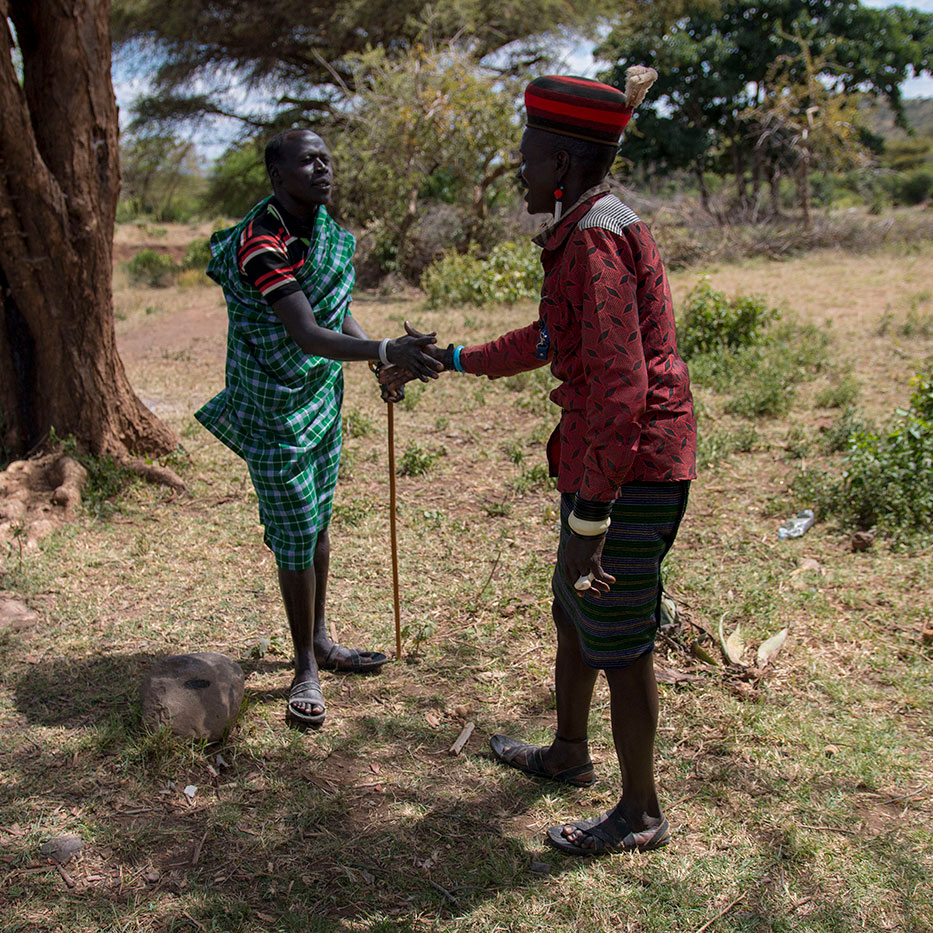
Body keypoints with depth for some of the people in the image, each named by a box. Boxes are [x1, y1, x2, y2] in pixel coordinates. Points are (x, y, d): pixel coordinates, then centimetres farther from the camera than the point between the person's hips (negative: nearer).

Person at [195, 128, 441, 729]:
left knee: (319, 520, 18)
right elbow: (308, 334, -34)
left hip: (322, 394, 8)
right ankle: (306, 670, 17)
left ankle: (321, 641, 35)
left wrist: (387, 361, -3)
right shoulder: (260, 246, -24)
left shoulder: (325, 231, 3)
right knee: (297, 537, 0)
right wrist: (387, 351, -46)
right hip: (275, 408, -8)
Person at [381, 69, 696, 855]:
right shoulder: (594, 230, 13)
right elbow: (547, 340, 26)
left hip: (626, 476, -10)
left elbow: (622, 389, -27)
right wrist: (448, 362, 31)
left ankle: (642, 815, 24)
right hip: (609, 461, 10)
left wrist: (587, 522, -25)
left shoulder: (596, 241, -20)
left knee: (618, 642, 4)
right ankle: (569, 755, 46)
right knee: (572, 613, 24)